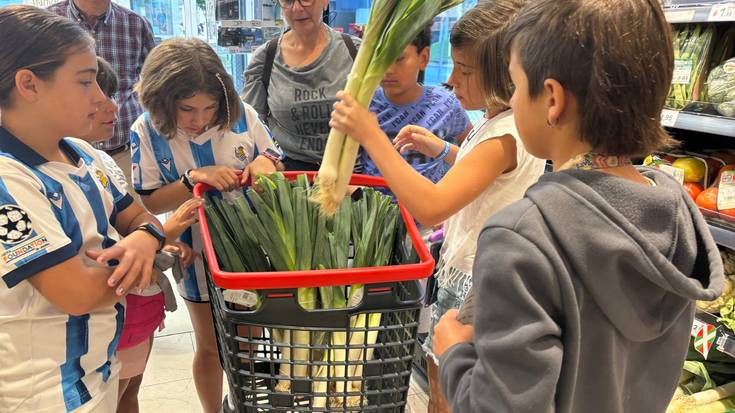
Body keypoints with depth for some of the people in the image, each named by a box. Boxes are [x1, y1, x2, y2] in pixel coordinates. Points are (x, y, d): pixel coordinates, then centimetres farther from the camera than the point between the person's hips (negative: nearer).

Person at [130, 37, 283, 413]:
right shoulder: (147, 131, -15)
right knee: (210, 347, 16)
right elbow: (149, 203, -12)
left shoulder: (240, 113, -13)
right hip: (199, 254, -1)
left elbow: (276, 163, 0)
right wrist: (193, 178, -28)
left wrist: (265, 162, -24)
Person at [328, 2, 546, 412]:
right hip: (469, 271, 10)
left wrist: (371, 135, -36)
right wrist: (444, 150, 9)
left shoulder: (507, 135, -28)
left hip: (476, 283, -10)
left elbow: (430, 207, -39)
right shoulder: (507, 122, 2)